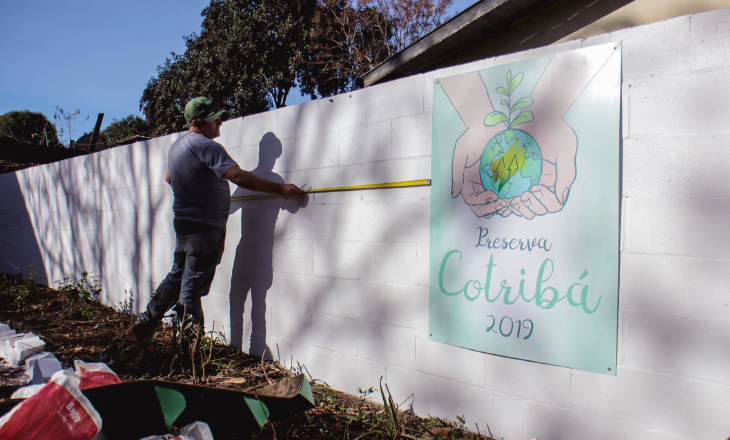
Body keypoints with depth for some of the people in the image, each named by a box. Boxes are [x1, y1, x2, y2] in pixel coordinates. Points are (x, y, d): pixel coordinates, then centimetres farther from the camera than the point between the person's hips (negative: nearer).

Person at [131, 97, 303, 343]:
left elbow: (168, 177, 30)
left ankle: (145, 323, 30)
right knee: (192, 289, -1)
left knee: (177, 277, 22)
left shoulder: (176, 146, 13)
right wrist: (279, 189, -27)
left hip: (183, 222, 9)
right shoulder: (206, 147, -18)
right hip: (205, 228, -9)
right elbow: (238, 176, -29)